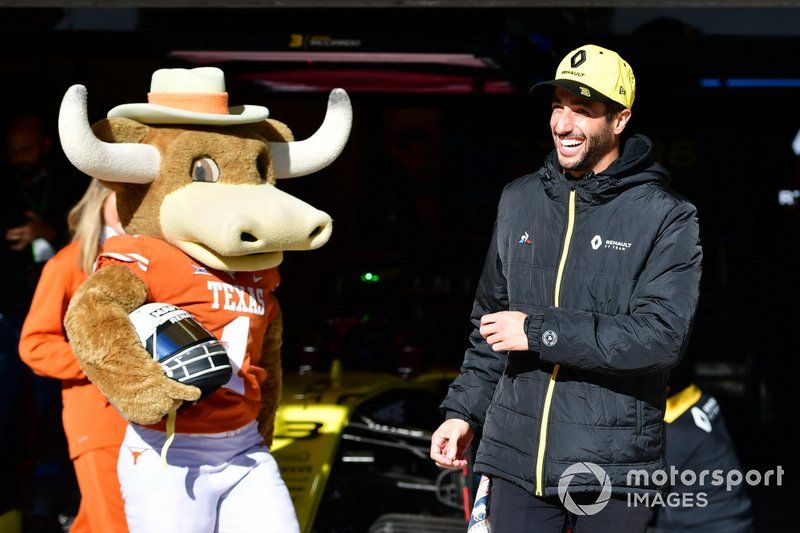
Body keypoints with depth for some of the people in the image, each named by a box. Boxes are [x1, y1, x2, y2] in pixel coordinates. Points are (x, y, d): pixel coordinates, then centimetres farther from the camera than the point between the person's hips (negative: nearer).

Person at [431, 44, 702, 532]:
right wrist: (463, 411, 14)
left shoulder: (666, 217, -5)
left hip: (614, 468, -4)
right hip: (516, 455, 4)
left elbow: (663, 335, -17)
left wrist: (539, 332, -16)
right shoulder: (519, 201, 11)